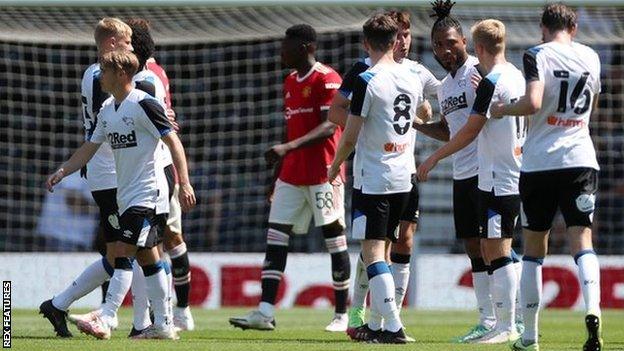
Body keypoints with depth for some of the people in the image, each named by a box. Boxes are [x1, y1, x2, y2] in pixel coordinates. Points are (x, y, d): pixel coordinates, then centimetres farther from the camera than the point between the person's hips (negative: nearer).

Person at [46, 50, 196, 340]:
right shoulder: (107, 110, 11)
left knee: (123, 253, -15)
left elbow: (173, 142, -14)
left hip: (147, 193, -9)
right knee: (146, 256, 11)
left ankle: (105, 321, -22)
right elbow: (89, 148, 17)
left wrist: (184, 183, -19)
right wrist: (62, 172, 4)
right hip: (126, 194, 9)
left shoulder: (142, 104, -14)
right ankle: (163, 324, 15)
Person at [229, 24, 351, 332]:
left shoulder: (326, 79, -10)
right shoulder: (290, 82, 16)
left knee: (334, 240, 1)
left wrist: (288, 148, -28)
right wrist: (280, 169, 18)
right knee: (275, 237, -2)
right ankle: (265, 312, -7)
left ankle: (342, 315, 8)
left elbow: (329, 127, -19)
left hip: (322, 174, -8)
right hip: (292, 176, 8)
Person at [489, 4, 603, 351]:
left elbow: (533, 103, -19)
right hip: (580, 160, 2)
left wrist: (503, 109, -2)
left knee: (534, 250, 8)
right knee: (582, 240, -3)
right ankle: (592, 309, -30)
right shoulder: (590, 57, 11)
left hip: (539, 163, -2)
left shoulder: (538, 56, -5)